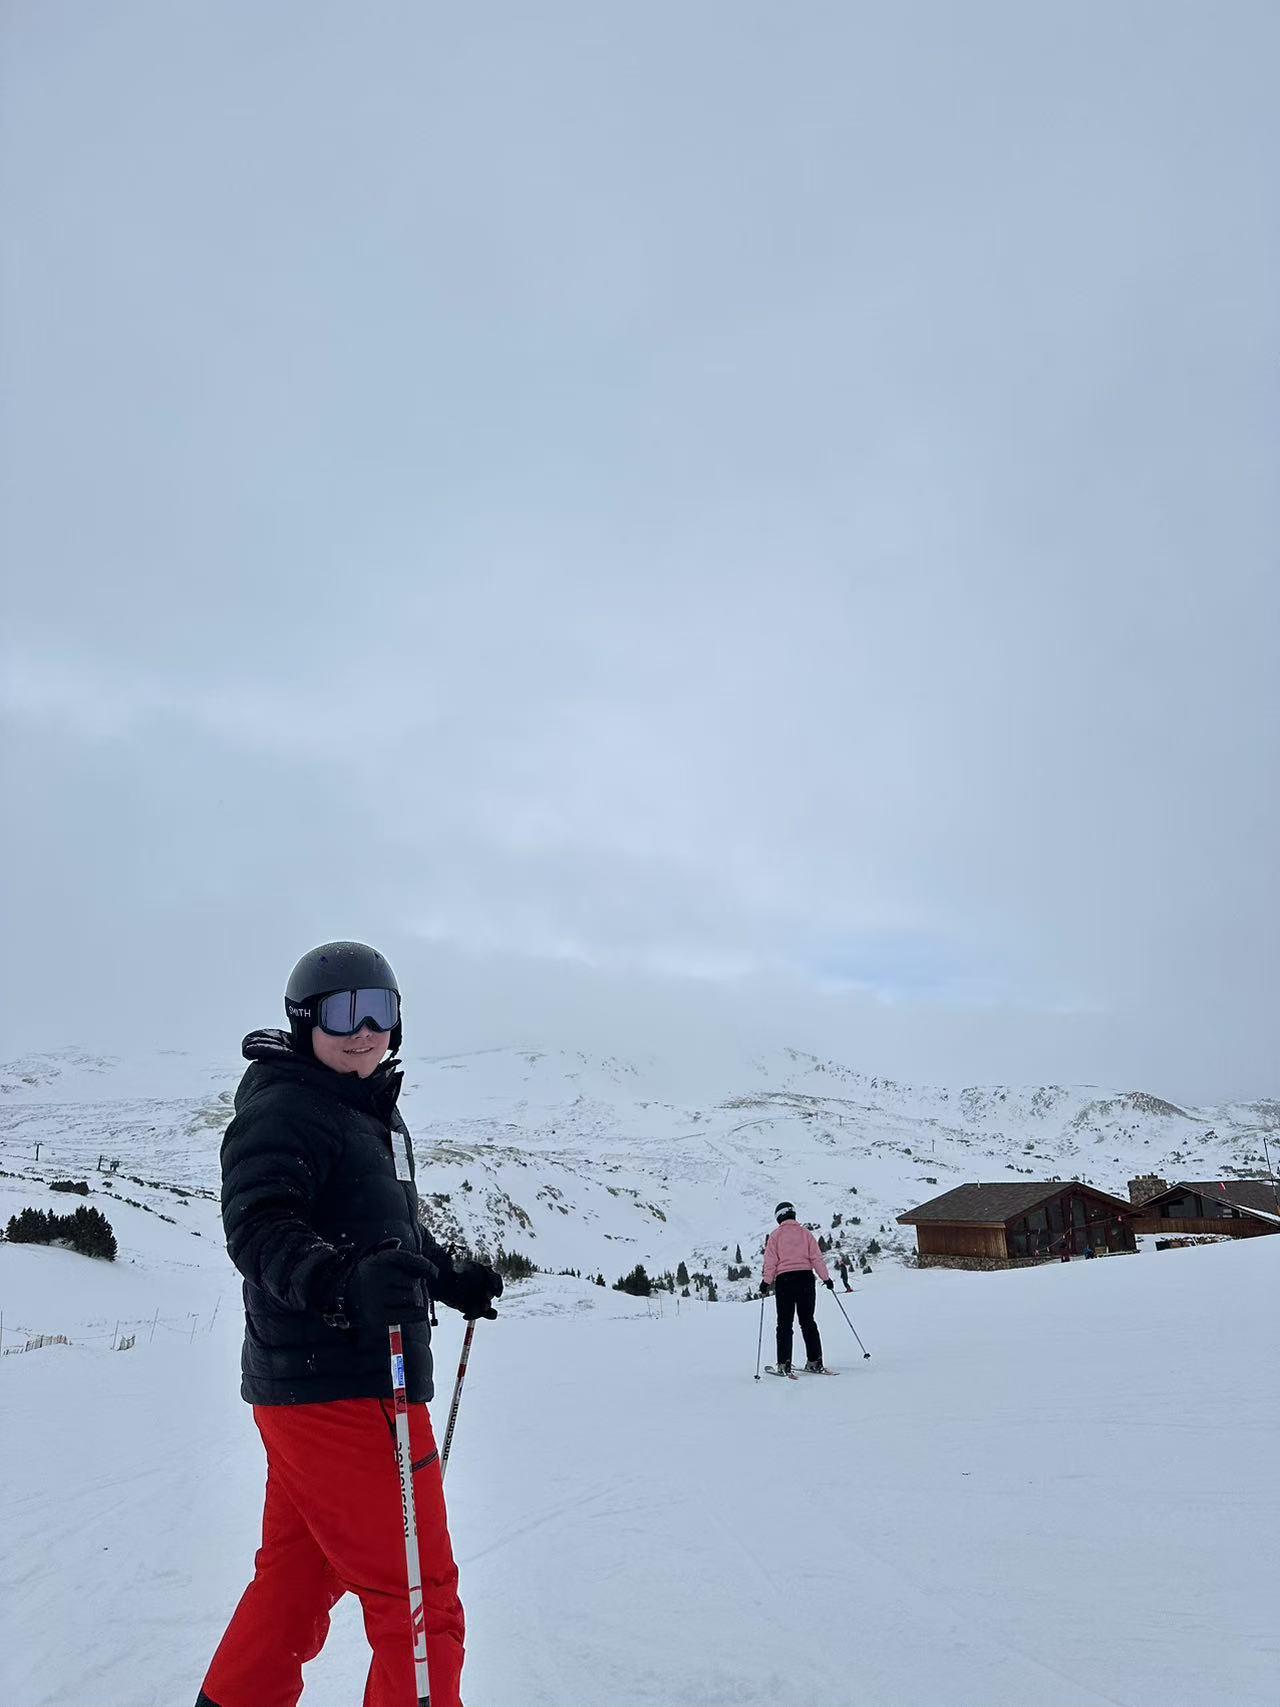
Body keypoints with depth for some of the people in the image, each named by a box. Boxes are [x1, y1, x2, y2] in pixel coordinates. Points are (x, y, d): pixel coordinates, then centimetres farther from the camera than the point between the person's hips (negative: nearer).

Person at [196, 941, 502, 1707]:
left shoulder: (376, 1112, 15)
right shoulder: (285, 1108, -14)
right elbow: (260, 1226, -28)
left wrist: (450, 1277, 17)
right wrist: (344, 1282, -44)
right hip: (337, 1389, -10)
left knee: (297, 1579, 22)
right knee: (419, 1600, -1)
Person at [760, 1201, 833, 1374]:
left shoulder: (775, 1235, 3)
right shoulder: (805, 1232, 8)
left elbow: (770, 1262, -3)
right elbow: (816, 1258, 3)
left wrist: (766, 1283, 0)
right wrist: (826, 1278, 8)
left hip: (784, 1280, -2)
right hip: (805, 1277, 2)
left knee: (784, 1324, 3)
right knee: (807, 1321, 11)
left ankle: (784, 1365, -2)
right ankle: (815, 1362, 7)